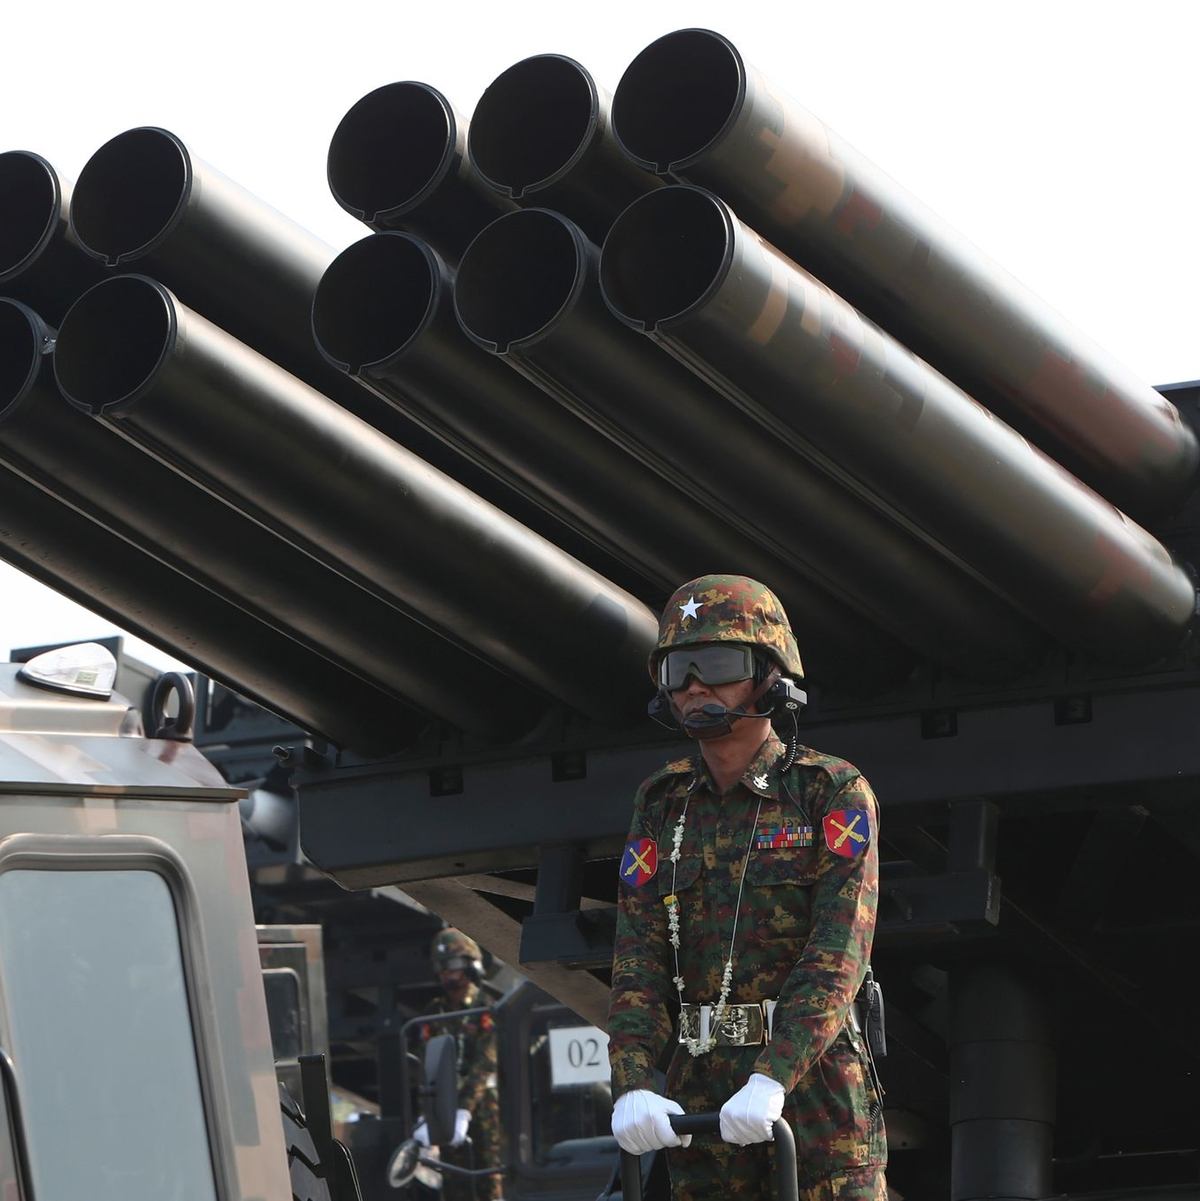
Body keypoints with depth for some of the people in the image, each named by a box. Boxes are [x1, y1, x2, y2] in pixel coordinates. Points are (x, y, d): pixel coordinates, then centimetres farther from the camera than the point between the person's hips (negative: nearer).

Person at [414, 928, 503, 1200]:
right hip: (447, 1104, 4)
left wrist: (464, 1113, -25)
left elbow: (483, 1066, -15)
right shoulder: (435, 1014, 10)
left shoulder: (487, 1011, -5)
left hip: (483, 1103, -4)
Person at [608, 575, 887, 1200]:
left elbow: (838, 957, -15)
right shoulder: (662, 805, 9)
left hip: (814, 1078, -4)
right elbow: (639, 962, 1)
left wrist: (772, 1079, -27)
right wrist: (633, 1087, -16)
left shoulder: (835, 793, -4)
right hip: (701, 1097, 4)